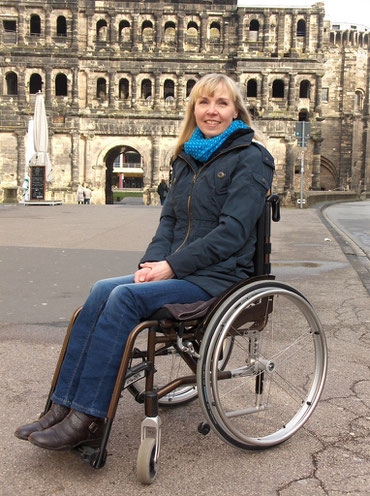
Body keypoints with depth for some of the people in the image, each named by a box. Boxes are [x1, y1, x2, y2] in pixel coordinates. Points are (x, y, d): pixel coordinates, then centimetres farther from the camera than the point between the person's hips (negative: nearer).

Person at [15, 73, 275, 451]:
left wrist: (172, 266, -18)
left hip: (219, 276, -6)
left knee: (126, 297, -26)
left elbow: (232, 232, -15)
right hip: (178, 271, 6)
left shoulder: (251, 158, -5)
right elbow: (169, 218, 15)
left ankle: (87, 420, -19)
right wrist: (153, 261, -4)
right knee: (102, 291, -18)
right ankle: (64, 407, -15)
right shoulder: (187, 157, 18)